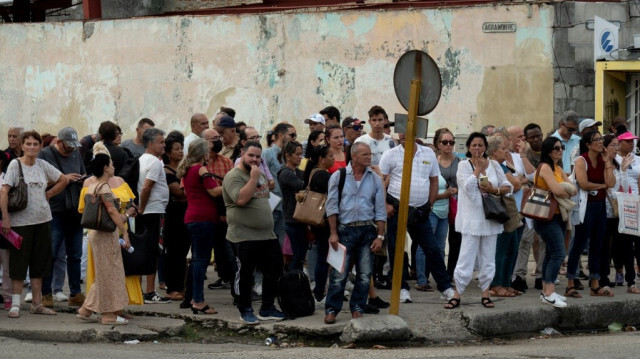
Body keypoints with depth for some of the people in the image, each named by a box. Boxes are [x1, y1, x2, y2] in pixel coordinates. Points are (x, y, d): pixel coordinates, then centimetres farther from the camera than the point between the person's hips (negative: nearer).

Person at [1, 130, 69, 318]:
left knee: (39, 262, 9)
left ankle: (37, 304, 17)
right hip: (21, 221, -5)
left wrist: (47, 194, 7)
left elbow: (63, 180, 19)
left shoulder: (42, 165, 6)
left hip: (43, 220, 5)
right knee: (19, 262, -1)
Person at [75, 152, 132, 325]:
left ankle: (86, 310, 16)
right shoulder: (104, 188, -16)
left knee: (103, 275, 15)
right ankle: (110, 315, 3)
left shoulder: (92, 187, 13)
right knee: (110, 274, -2)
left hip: (96, 233, 10)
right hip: (106, 235, -10)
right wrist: (124, 232, -24)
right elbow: (112, 210, -23)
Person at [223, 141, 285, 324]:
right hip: (244, 237, -8)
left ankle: (267, 308, 20)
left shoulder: (260, 175, 15)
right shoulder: (234, 176, -12)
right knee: (245, 275, 2)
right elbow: (241, 199, -26)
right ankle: (245, 310, 14)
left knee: (274, 271, 9)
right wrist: (253, 178, -22)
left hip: (267, 235, 8)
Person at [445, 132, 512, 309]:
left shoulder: (494, 165, 9)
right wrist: (478, 168, -9)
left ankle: (485, 293, 16)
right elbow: (468, 186, -16)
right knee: (466, 257, -7)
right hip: (472, 219, -4)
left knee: (488, 258, 8)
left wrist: (494, 190, -9)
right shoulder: (464, 165, -1)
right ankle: (457, 294, -1)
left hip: (490, 218, 4)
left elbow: (508, 187, 9)